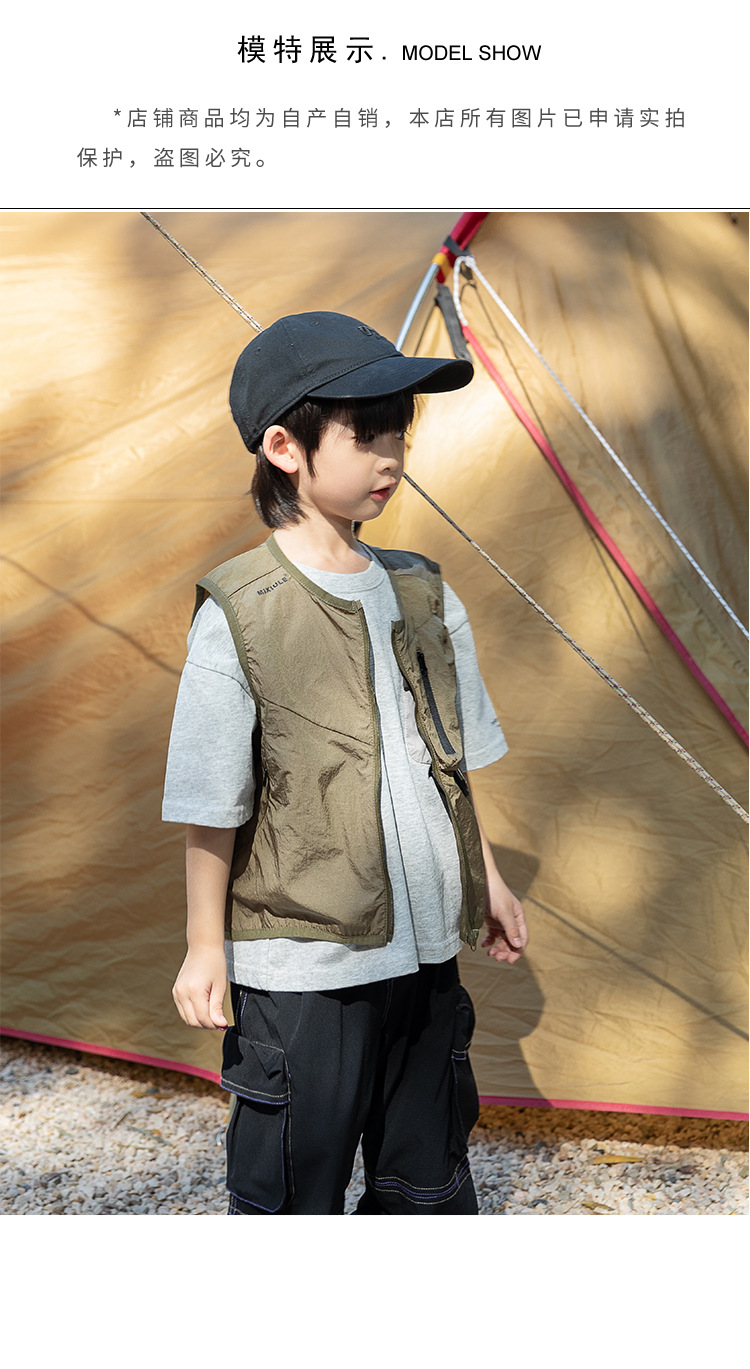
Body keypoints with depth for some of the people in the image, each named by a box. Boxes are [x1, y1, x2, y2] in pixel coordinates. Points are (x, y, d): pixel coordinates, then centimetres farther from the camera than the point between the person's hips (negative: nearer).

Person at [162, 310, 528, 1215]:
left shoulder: (422, 594, 5)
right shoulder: (240, 617, -13)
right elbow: (212, 805, -9)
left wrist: (485, 878, 17)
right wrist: (206, 945, -6)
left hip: (427, 950, 6)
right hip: (301, 968, -5)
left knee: (427, 1183, 19)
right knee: (292, 1190, 9)